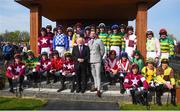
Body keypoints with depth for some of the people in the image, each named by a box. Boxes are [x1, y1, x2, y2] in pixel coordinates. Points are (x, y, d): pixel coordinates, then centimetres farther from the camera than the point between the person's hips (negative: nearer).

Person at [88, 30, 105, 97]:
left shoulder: (99, 41, -2)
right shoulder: (89, 42, 14)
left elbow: (102, 50, 1)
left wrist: (99, 56, 5)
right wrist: (89, 57, 9)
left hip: (97, 60, -6)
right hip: (91, 60, 6)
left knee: (98, 75, -8)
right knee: (93, 74, 13)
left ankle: (98, 90, -9)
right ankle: (96, 86, 26)